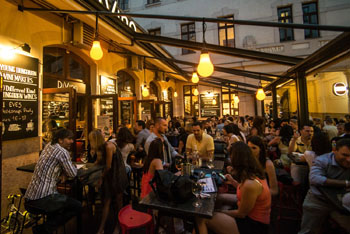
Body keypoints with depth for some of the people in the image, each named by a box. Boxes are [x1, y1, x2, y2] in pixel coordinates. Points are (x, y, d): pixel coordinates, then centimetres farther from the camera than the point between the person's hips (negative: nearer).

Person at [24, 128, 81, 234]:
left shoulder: (49, 146, 9)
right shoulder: (62, 152, -18)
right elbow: (73, 174, -15)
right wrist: (74, 167, 7)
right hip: (41, 198, -9)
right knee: (77, 206, -7)